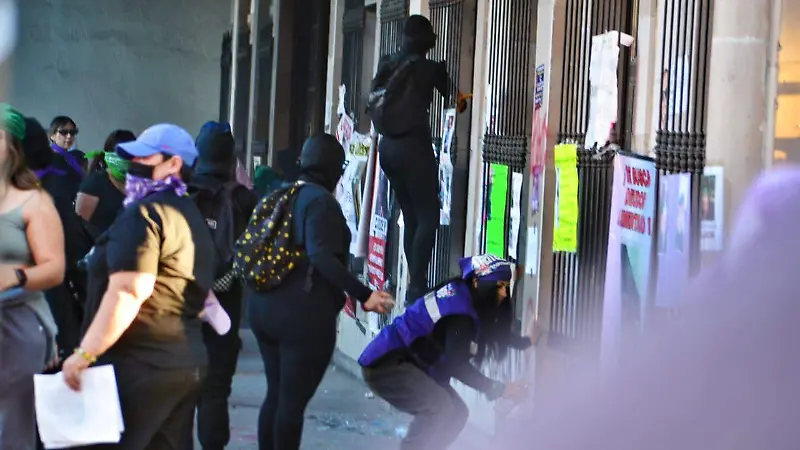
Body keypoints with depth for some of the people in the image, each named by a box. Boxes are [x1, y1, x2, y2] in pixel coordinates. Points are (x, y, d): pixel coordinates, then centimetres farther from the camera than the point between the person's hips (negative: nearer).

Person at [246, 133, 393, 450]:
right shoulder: (321, 200, -12)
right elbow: (320, 256, -25)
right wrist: (363, 295, -28)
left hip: (264, 307, 8)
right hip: (304, 313, -8)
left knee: (276, 394, 16)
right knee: (294, 400, -3)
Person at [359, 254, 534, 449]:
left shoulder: (462, 293, 5)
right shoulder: (459, 309, -24)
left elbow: (494, 334, 22)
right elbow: (456, 365, -22)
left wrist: (524, 341, 12)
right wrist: (498, 389, -21)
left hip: (407, 363, 11)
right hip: (386, 363, -11)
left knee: (456, 413, 9)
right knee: (439, 408, -28)